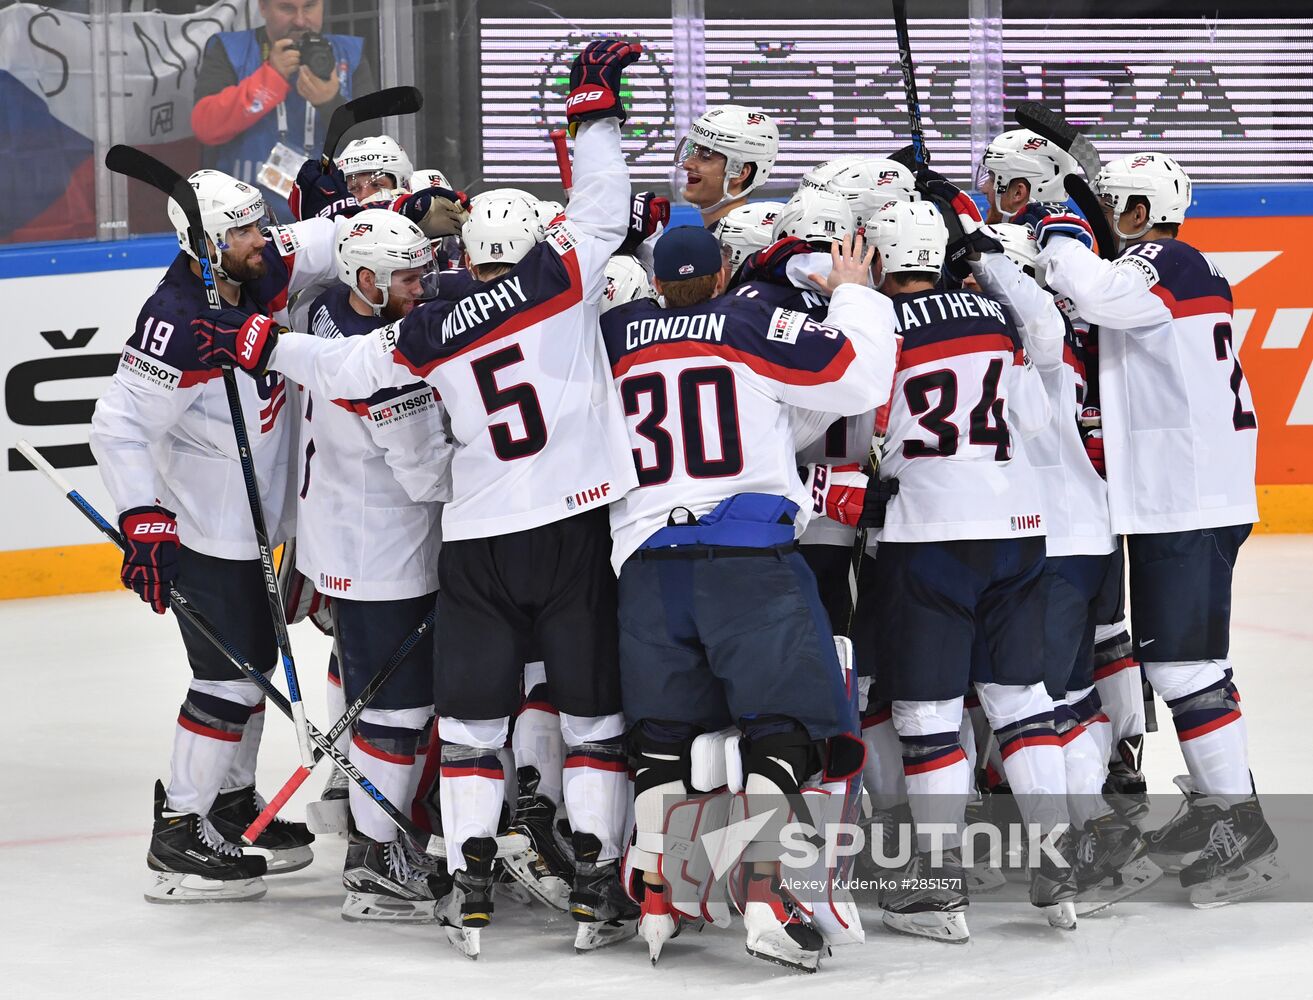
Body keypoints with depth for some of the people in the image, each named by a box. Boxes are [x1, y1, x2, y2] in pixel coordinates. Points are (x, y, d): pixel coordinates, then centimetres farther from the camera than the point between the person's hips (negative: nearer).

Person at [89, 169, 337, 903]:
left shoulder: (265, 272, -5)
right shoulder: (177, 325, -28)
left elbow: (333, 240, 10)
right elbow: (120, 425, -27)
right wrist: (145, 523, -30)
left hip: (253, 519, 9)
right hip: (202, 532, -9)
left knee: (255, 662, 20)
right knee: (230, 679, -6)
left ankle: (233, 803, 36)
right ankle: (179, 840, 3)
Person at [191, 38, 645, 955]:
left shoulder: (429, 334, 2)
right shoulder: (560, 279, -4)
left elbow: (344, 368, 9)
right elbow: (604, 204, 2)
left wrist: (260, 344, 24)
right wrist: (595, 106, 12)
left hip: (479, 542, 1)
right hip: (577, 528, -1)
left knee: (473, 714, 10)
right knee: (593, 710, 6)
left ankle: (471, 887, 4)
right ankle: (597, 886, 2)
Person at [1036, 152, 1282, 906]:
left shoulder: (1170, 262, -13)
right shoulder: (1185, 271, 18)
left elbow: (1096, 292, -30)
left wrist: (1063, 240, -13)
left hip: (1190, 501, -11)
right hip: (1178, 496, 11)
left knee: (1184, 661, -12)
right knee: (1174, 653, 19)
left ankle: (1245, 834, -12)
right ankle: (1214, 805, 28)